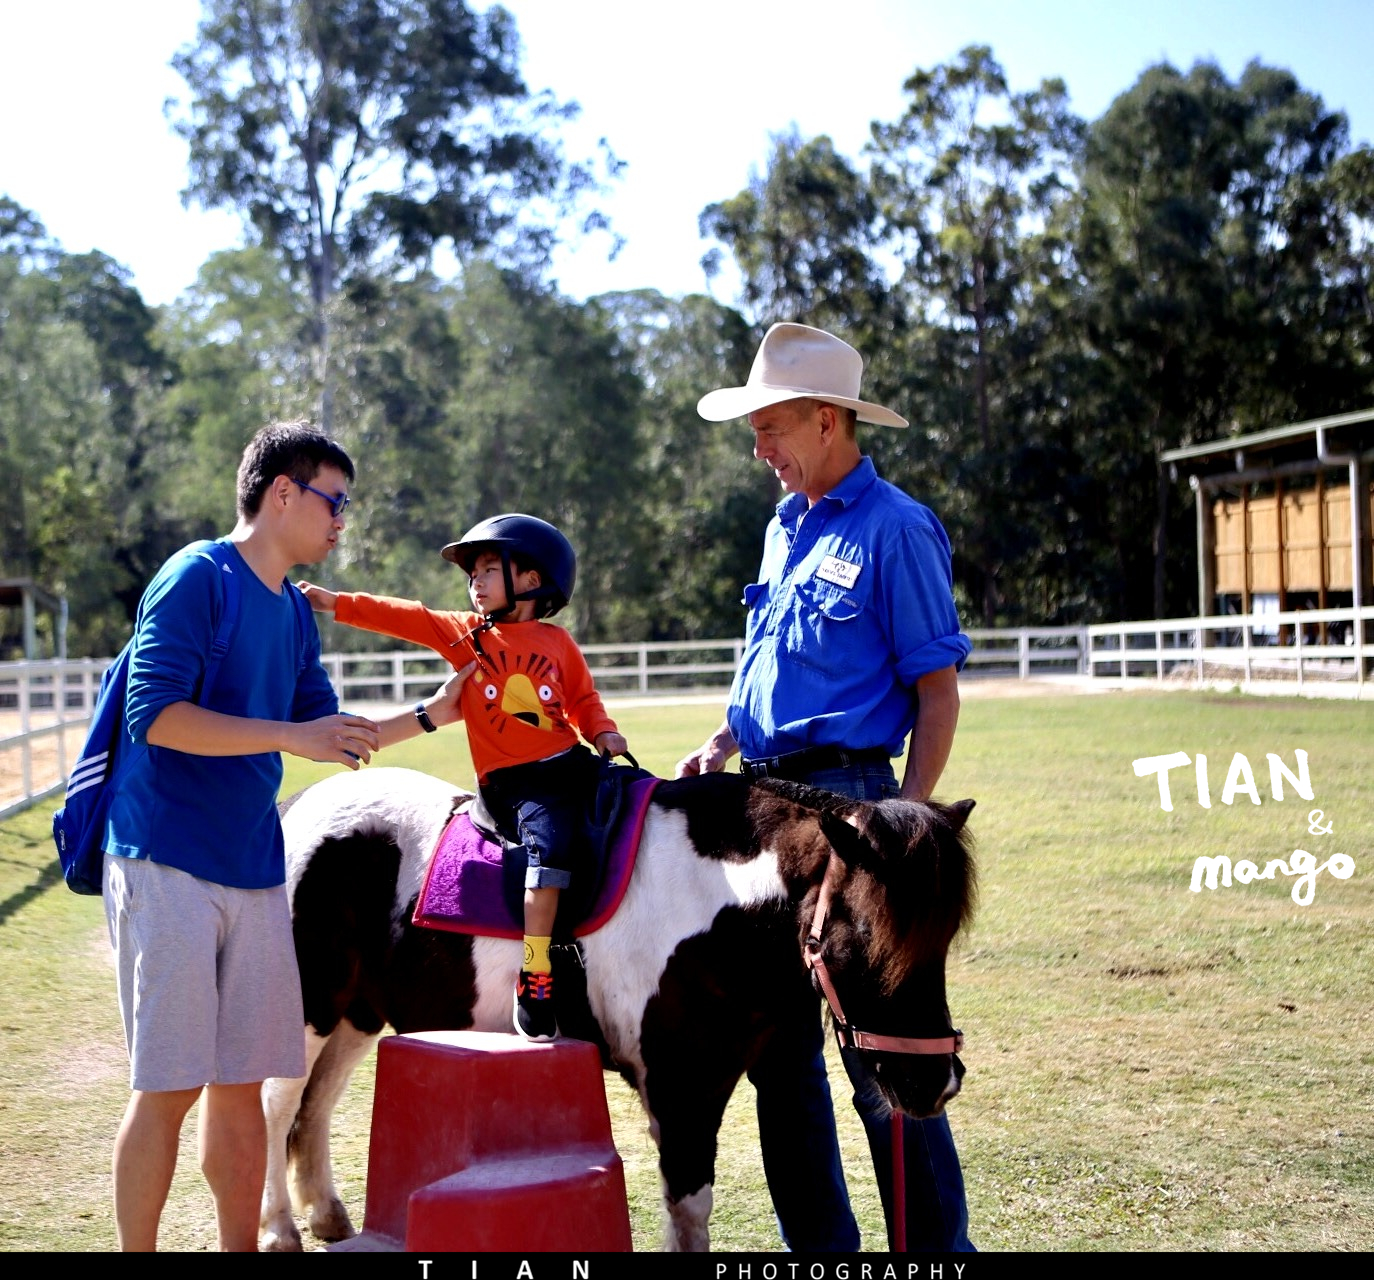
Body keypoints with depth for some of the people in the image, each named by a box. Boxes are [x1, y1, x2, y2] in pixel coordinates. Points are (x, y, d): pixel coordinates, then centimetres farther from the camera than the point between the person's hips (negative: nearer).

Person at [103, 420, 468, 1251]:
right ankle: (137, 1249, 6)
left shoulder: (294, 614, 15)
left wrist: (429, 718, 16)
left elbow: (330, 739, 24)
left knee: (241, 1082, 10)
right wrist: (291, 736, -22)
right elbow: (156, 715, -19)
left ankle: (241, 1246, 18)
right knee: (169, 1085, -5)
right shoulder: (197, 578, -9)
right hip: (170, 867, -7)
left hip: (255, 871, 8)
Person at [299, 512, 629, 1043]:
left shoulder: (558, 641, 12)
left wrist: (603, 733, -1)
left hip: (569, 764, 4)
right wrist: (337, 603, -3)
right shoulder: (465, 634, 9)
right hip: (512, 782, -4)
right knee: (549, 846, -26)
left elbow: (583, 700, 18)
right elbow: (403, 617, 3)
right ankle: (533, 982, -26)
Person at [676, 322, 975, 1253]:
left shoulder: (893, 530, -9)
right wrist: (722, 745, 9)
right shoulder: (785, 528, 15)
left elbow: (938, 692, -11)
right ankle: (819, 1242, 24)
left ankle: (936, 1243, 9)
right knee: (776, 1039, 12)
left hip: (847, 800, -8)